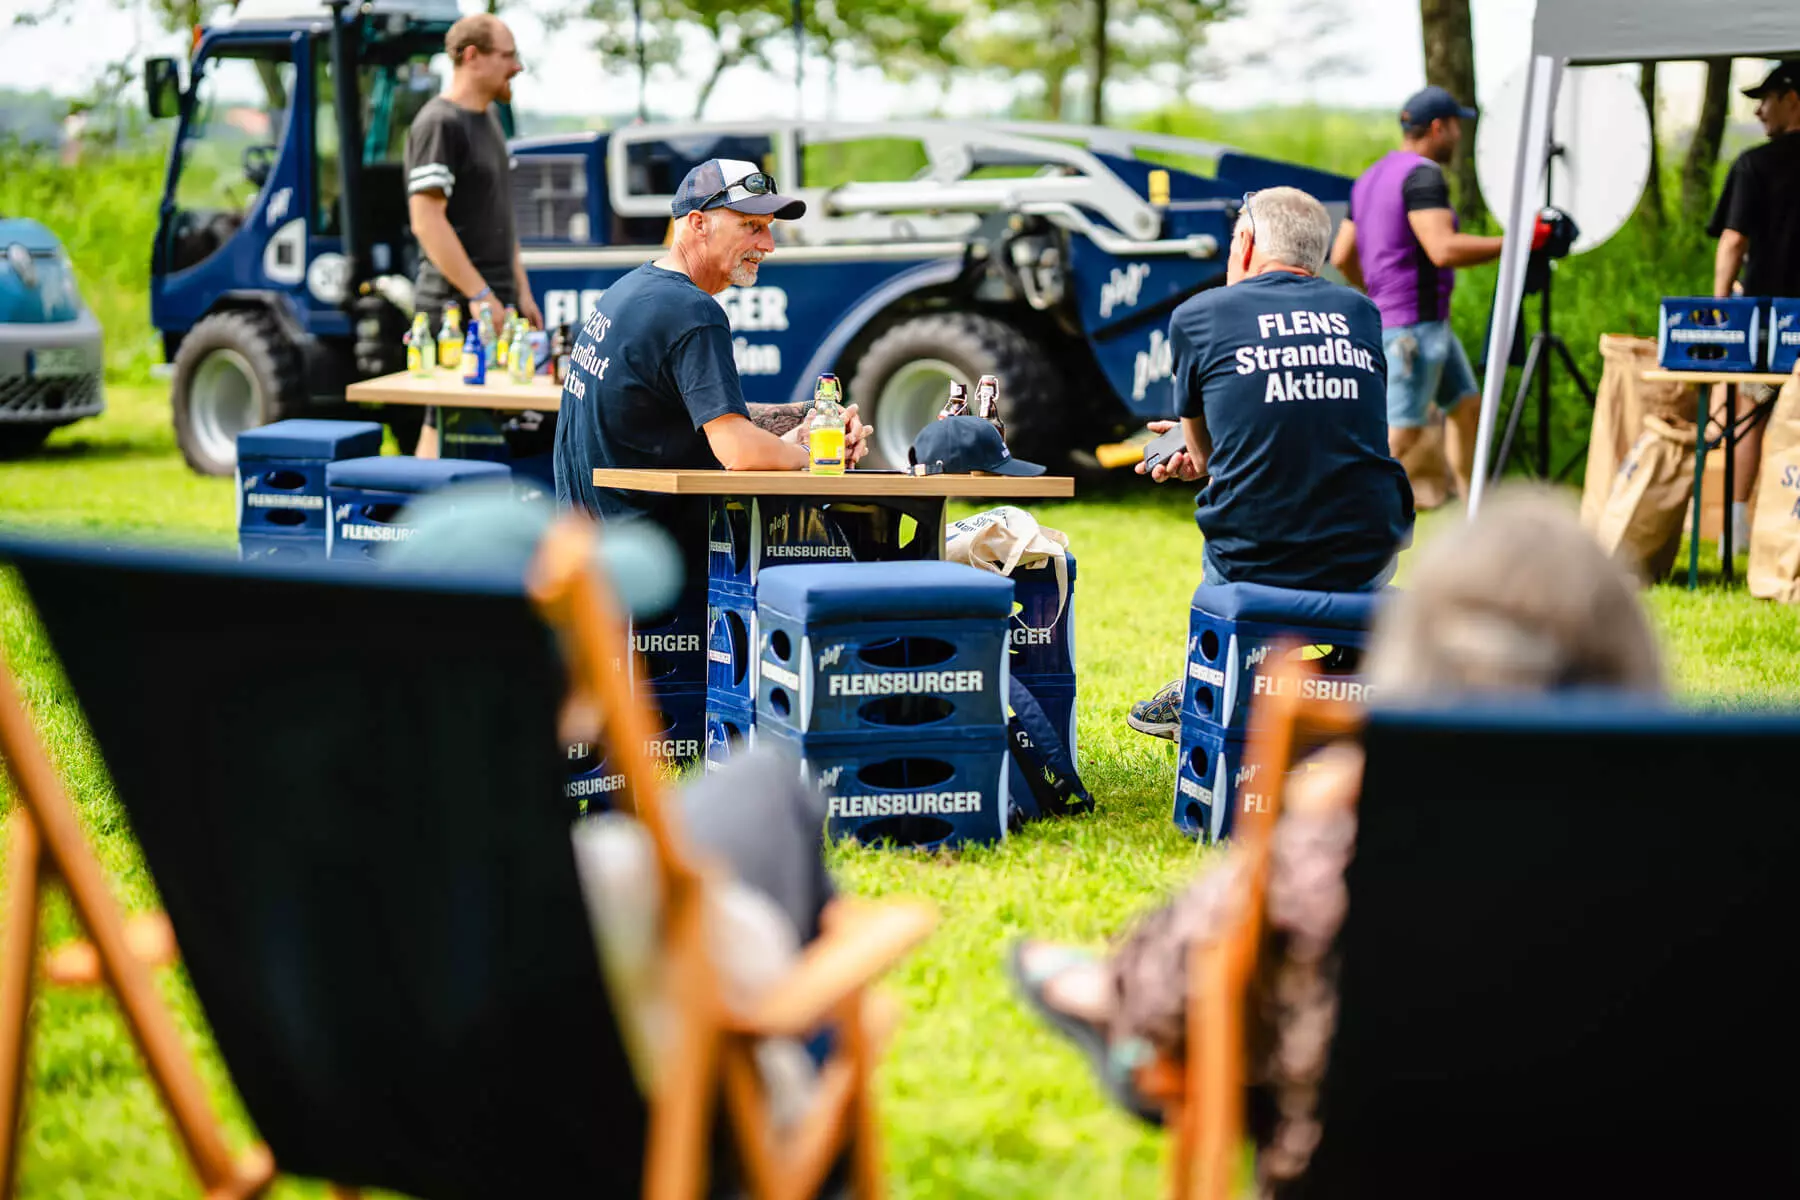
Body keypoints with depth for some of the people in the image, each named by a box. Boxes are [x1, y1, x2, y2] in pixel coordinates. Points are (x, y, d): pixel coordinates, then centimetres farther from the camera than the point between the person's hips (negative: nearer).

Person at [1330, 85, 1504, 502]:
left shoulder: (1371, 177, 14)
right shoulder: (1422, 175, -16)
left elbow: (1342, 257, 16)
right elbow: (1443, 250, -29)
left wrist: (1375, 295, 30)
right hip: (1415, 323, -11)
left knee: (1466, 406, 17)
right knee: (1402, 433, -8)